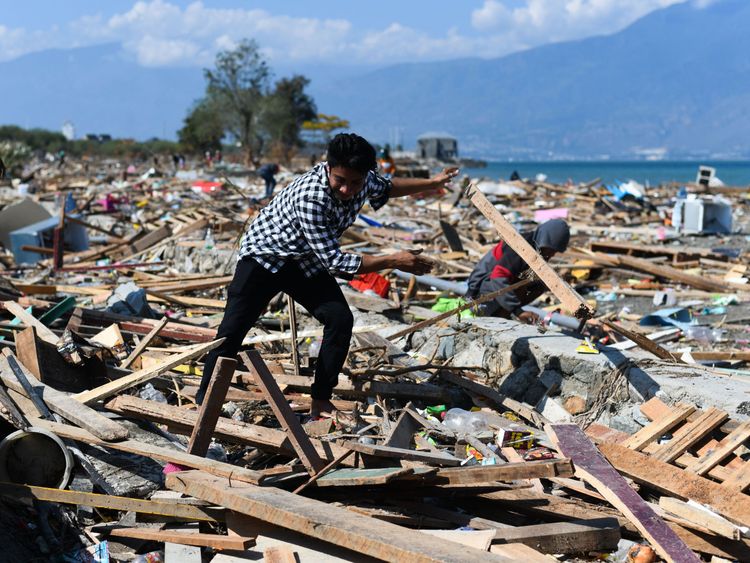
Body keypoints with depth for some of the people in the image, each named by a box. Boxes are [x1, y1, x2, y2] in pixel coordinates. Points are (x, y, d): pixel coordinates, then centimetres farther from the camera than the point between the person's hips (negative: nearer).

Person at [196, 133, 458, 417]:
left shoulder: (364, 180, -14)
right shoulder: (310, 197, -38)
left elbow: (385, 188, 15)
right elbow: (334, 262, -33)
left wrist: (430, 183, 13)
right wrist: (393, 261, -31)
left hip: (307, 261, 6)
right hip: (265, 254, -6)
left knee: (340, 319, -11)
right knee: (233, 327, -13)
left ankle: (321, 402, -1)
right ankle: (205, 399, 0)